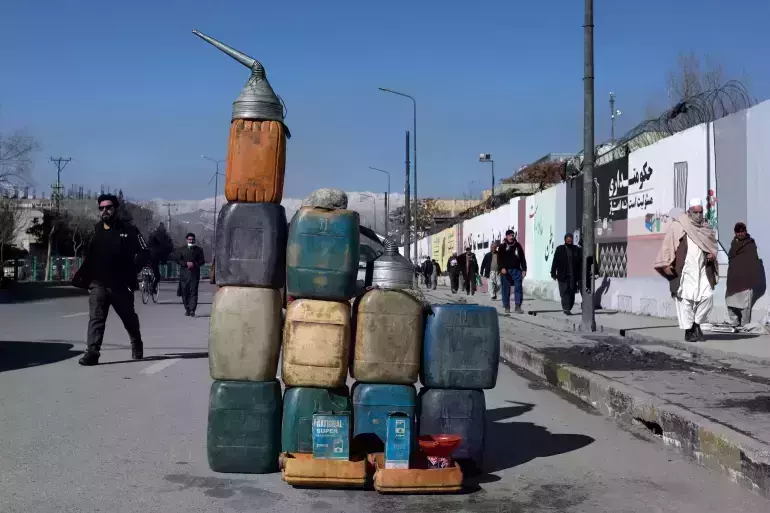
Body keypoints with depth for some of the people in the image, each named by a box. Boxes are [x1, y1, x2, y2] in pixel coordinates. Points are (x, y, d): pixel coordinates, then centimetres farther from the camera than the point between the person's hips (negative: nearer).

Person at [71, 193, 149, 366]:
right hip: (98, 284, 1)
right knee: (96, 318, -12)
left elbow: (144, 253, -2)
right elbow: (88, 257, 12)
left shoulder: (128, 230, -1)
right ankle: (92, 352, -16)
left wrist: (132, 271, -13)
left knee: (129, 318, 16)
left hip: (120, 285, -1)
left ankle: (137, 345, 39)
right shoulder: (95, 230, 8)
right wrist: (82, 278, 3)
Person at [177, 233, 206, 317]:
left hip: (195, 273, -2)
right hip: (184, 273, 2)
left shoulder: (198, 250, 12)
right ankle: (187, 309, 10)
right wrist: (186, 263, -8)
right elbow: (178, 259, 8)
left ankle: (192, 310, -14)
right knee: (185, 292, 1)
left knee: (193, 291, -10)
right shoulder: (182, 250, 14)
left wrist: (194, 264, -9)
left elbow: (202, 261, 8)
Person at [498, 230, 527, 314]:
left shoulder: (518, 246, 10)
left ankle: (518, 306, -5)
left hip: (516, 270, 1)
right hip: (505, 271, -1)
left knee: (518, 288, -6)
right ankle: (506, 307, 9)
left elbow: (522, 258, 10)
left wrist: (524, 269, 3)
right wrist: (502, 268, -18)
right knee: (506, 289, 1)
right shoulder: (502, 247, 5)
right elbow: (499, 259, -3)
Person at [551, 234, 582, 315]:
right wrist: (553, 273, -3)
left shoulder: (577, 249, 7)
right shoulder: (559, 249, 2)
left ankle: (568, 308, 13)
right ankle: (566, 309, -7)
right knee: (565, 293, -6)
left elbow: (581, 262, 6)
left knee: (572, 293, 3)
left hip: (573, 276, 2)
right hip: (563, 276, -2)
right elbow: (555, 262, 2)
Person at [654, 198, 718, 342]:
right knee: (686, 300, -3)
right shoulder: (677, 226, -2)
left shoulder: (707, 227, 12)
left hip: (702, 270, 4)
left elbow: (713, 243, 23)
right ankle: (688, 330, 8)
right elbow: (667, 245, -2)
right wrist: (666, 264, -10)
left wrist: (712, 253, 1)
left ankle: (697, 324, 14)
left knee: (707, 296, -7)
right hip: (684, 271, -4)